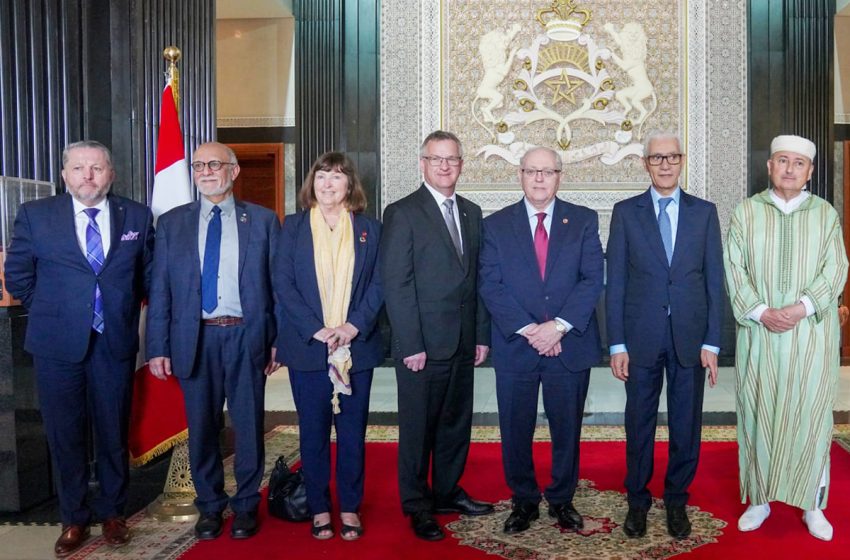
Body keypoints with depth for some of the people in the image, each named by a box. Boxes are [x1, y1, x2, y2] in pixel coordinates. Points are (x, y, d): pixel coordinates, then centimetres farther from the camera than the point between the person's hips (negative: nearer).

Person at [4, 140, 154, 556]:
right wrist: (51, 312, 9)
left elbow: (148, 273, 12)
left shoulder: (137, 217, 1)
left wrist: (123, 311, 10)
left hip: (115, 344, 1)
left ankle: (112, 513, 28)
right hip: (57, 345, 0)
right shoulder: (35, 215, -1)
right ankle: (74, 519, 24)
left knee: (114, 433, 11)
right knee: (65, 435, 9)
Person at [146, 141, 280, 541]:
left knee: (249, 426, 7)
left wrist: (279, 339, -2)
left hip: (246, 338, -1)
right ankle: (209, 506, 26)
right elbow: (160, 290, 5)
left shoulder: (263, 220, 4)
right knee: (202, 428, 10)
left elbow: (277, 284, 3)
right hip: (194, 339, 1)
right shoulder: (172, 223, 7)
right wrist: (158, 347, 0)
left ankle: (245, 505, 23)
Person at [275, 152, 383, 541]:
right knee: (313, 430, 6)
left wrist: (354, 326, -13)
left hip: (356, 345, 1)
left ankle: (350, 507, 18)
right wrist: (316, 330, -13)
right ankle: (319, 508, 18)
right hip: (307, 346, -1)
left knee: (352, 429, 6)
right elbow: (284, 284, -2)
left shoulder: (369, 229, 8)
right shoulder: (293, 227, 5)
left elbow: (378, 284, 2)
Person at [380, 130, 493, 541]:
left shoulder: (471, 213, 12)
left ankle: (448, 492, 30)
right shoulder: (402, 213, -7)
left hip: (463, 343, 6)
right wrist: (411, 345, -15)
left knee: (456, 423, 14)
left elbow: (477, 278, 13)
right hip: (423, 343, -6)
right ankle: (417, 506, 20)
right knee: (418, 427, 6)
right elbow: (396, 285, -11)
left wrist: (482, 334, 8)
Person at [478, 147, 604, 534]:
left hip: (569, 344, 0)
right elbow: (491, 286, -3)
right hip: (515, 346, 0)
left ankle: (562, 500, 29)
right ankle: (524, 501, 26)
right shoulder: (496, 225, 4)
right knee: (516, 430, 8)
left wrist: (560, 326, -15)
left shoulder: (584, 221, 5)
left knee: (567, 429, 11)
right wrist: (527, 330, -14)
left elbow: (592, 280, -3)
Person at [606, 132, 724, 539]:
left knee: (686, 423, 9)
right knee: (639, 423, 9)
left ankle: (677, 500, 27)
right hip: (641, 337, -1)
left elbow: (714, 280, 4)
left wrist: (712, 342, -2)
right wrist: (617, 343, -5)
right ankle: (637, 500, 26)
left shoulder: (704, 212, 6)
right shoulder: (625, 212, 2)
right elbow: (615, 282, 0)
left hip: (690, 337, 1)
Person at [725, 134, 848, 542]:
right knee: (757, 412, 4)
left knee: (811, 413, 3)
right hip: (758, 331, 0)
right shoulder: (746, 212, 5)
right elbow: (734, 268, -1)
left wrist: (802, 307, -15)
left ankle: (813, 504, 16)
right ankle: (759, 499, 17)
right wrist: (760, 311, -14)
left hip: (813, 331, 0)